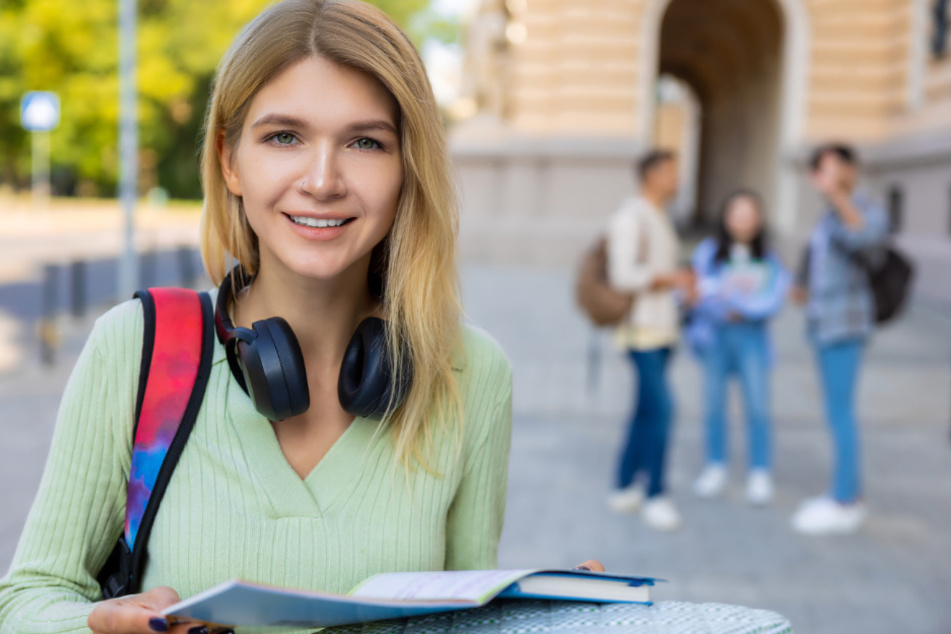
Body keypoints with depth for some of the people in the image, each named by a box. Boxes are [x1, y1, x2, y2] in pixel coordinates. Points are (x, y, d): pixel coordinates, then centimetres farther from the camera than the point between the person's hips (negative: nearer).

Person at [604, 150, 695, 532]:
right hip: (642, 327, -9)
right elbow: (623, 275, -18)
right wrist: (671, 278, -15)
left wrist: (681, 282, 9)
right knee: (661, 407, -14)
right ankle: (654, 495, -7)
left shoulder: (661, 218, 18)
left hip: (663, 328, 9)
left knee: (648, 409, 10)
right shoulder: (630, 217, -11)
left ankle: (625, 487, 17)